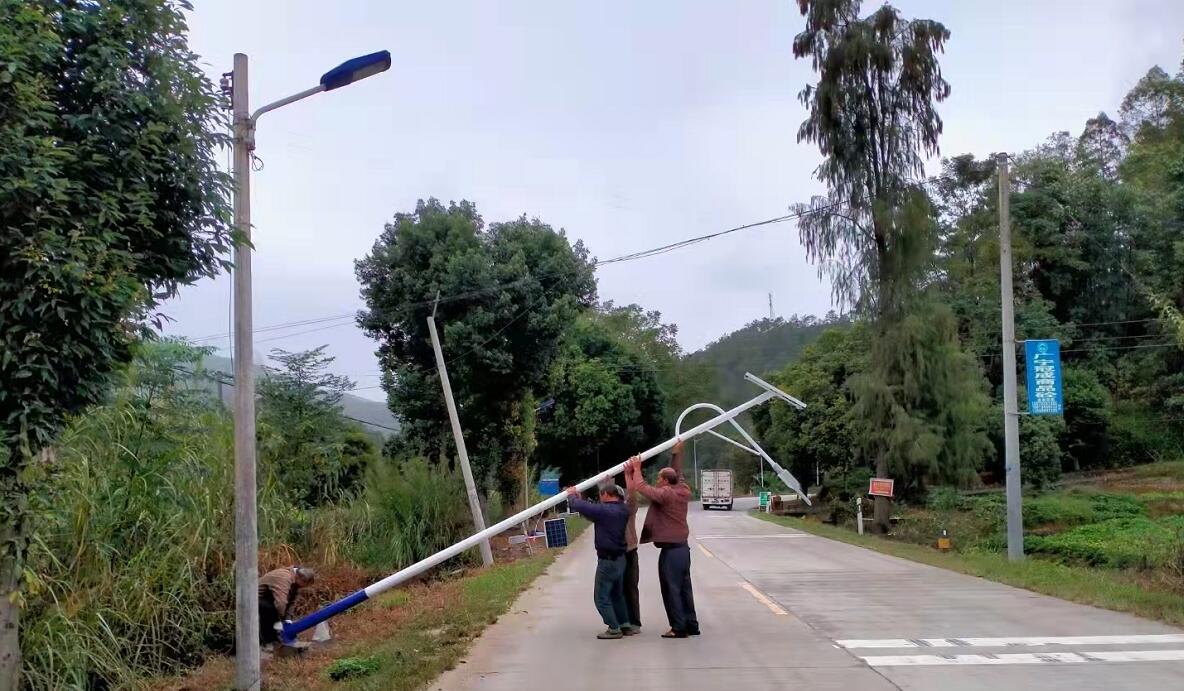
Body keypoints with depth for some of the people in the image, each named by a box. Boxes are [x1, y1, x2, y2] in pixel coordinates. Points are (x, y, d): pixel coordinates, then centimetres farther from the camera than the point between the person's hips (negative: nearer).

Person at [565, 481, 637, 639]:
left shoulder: (603, 510, -20)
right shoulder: (623, 510, 4)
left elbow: (578, 506, -18)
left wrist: (572, 495, 3)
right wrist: (578, 497, 18)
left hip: (607, 560, -8)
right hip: (620, 558, 8)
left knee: (601, 597, 1)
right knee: (617, 594, 20)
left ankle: (614, 629, 1)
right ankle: (626, 625, 22)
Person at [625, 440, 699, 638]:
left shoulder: (665, 494, -16)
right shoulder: (683, 491, 7)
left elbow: (641, 487, -20)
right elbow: (678, 474, 25)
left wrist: (636, 469, -6)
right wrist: (677, 454, 31)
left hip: (670, 550, -9)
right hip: (683, 547, 9)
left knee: (671, 590, -2)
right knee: (684, 589, 14)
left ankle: (679, 628, 0)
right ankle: (691, 625, 18)